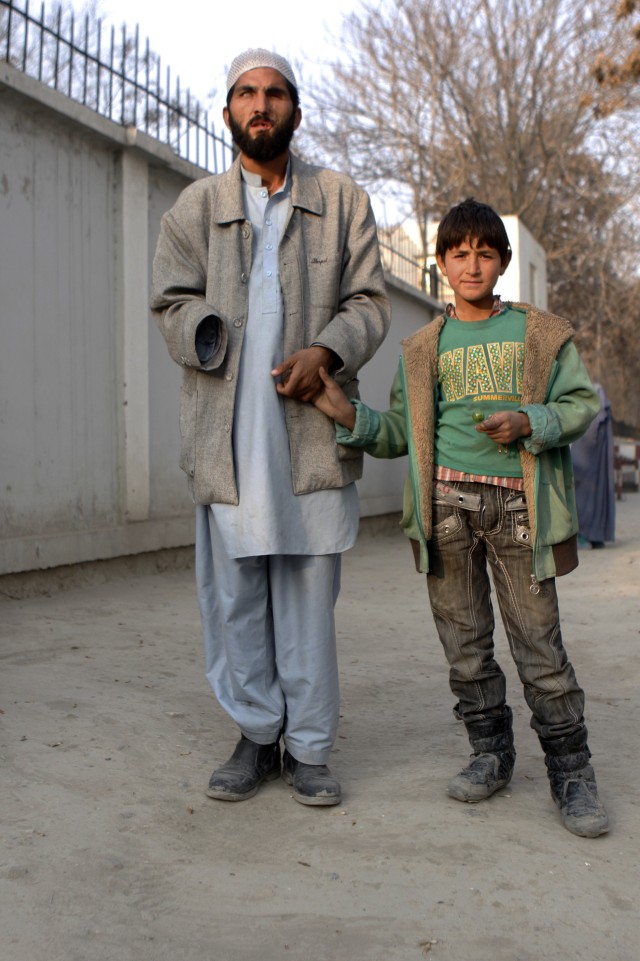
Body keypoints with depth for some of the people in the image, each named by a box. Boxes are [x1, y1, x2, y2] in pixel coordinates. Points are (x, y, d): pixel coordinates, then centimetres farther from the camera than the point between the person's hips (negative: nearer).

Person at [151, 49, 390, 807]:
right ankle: (257, 736, 18)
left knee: (309, 591, 1)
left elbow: (368, 301, 8)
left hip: (313, 427, 0)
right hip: (228, 428, 1)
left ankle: (308, 748, 13)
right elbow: (172, 303, 8)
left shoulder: (343, 201, 15)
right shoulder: (195, 207, 16)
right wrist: (225, 350, -10)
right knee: (233, 593, 3)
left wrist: (325, 352, -12)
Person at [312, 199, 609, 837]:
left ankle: (570, 771, 10)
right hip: (448, 502, 2)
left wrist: (528, 421, -11)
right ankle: (491, 751, 22)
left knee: (538, 639, -2)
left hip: (517, 502, -2)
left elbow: (582, 402, 7)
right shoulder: (423, 348, 13)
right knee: (464, 636, 6)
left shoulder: (541, 334, 9)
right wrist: (347, 414, -4)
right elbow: (400, 434, 12)